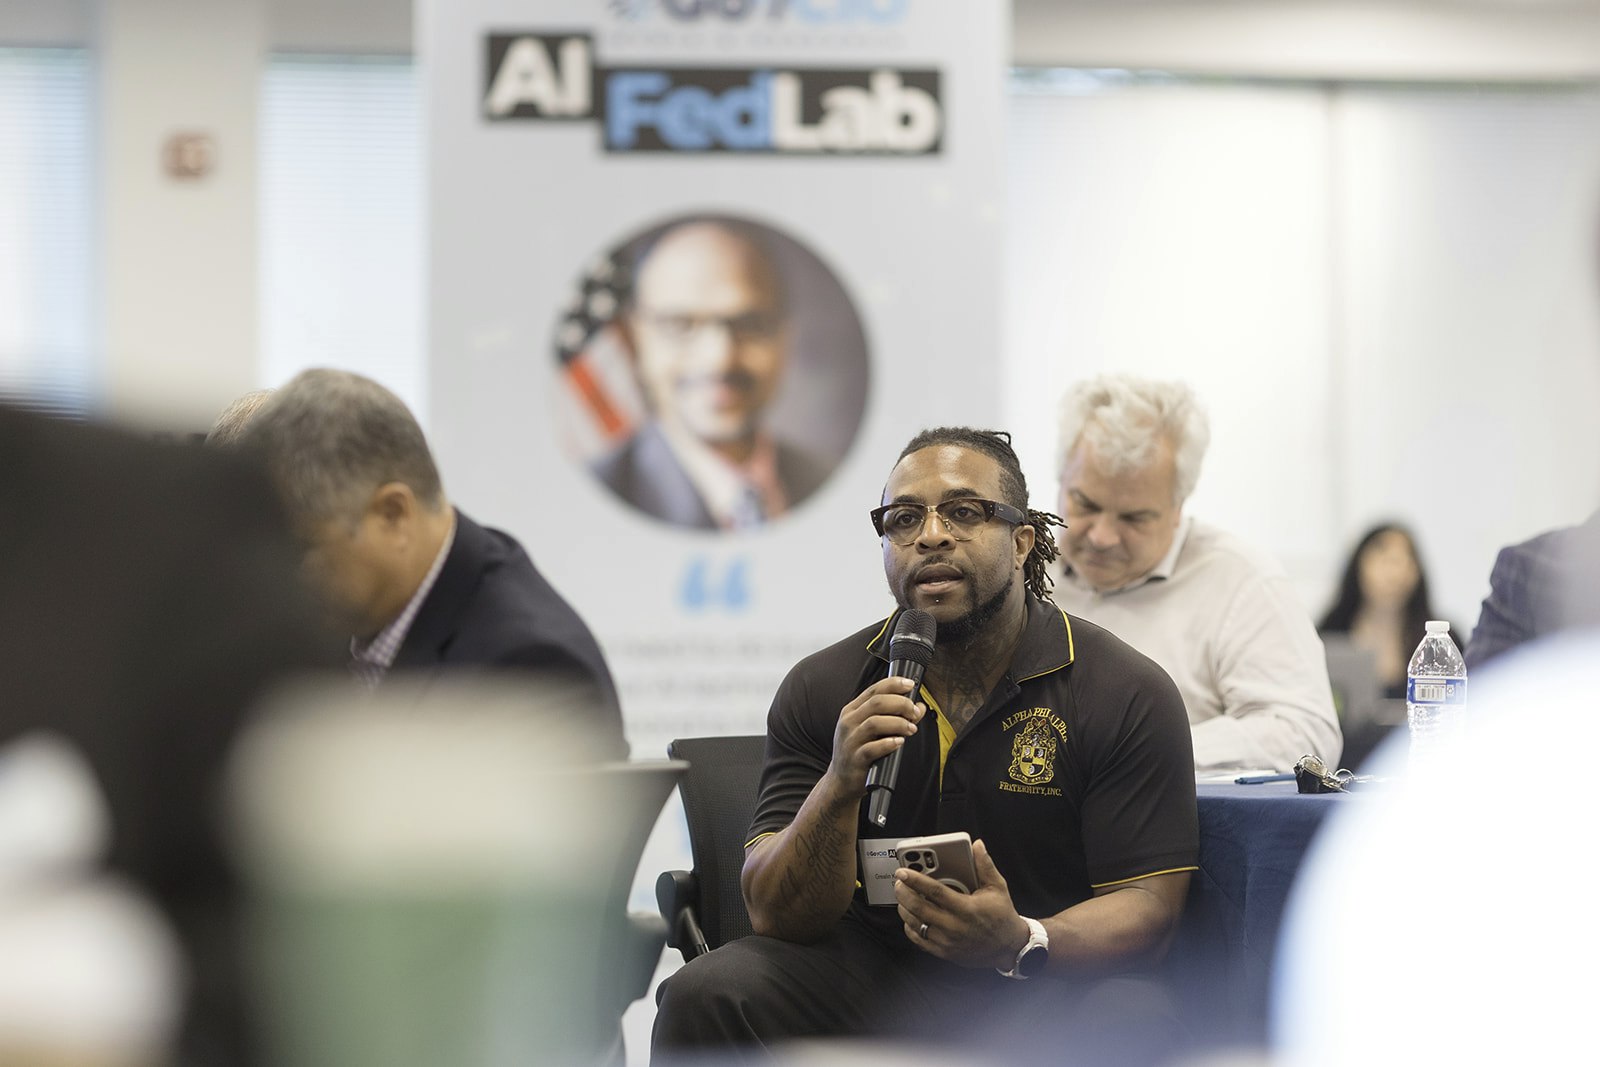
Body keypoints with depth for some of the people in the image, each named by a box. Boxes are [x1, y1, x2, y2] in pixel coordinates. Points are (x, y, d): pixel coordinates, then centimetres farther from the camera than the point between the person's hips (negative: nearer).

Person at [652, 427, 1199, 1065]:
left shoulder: (1129, 695, -4)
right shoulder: (822, 690, 4)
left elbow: (1144, 907, -8)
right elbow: (774, 915, -2)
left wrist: (1022, 944, -30)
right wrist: (838, 790, -23)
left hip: (1050, 989, -2)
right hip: (871, 979, 2)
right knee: (704, 995, -24)